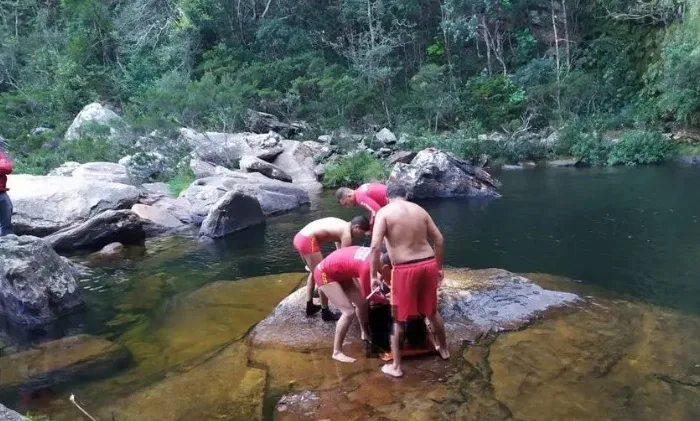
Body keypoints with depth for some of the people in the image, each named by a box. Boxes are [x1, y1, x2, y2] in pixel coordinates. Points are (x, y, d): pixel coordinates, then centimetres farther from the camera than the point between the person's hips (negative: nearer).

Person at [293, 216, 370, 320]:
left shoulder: (342, 226, 18)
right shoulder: (346, 234, -9)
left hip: (300, 237, 10)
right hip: (308, 241, -10)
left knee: (315, 272, 26)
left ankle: (310, 307, 34)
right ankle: (325, 313, 13)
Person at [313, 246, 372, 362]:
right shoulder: (367, 266, -35)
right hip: (324, 274, -9)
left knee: (361, 302, 13)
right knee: (349, 311, -15)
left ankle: (365, 334, 37)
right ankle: (337, 352, -5)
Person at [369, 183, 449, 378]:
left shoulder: (384, 212, -4)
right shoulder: (420, 210, 11)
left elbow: (375, 246, -14)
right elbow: (439, 240, 12)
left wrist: (374, 275, -7)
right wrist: (439, 267, 22)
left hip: (405, 269, -5)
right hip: (428, 264, 5)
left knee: (399, 319, 10)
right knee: (432, 311, 25)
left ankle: (396, 366, 18)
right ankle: (444, 349, 44)